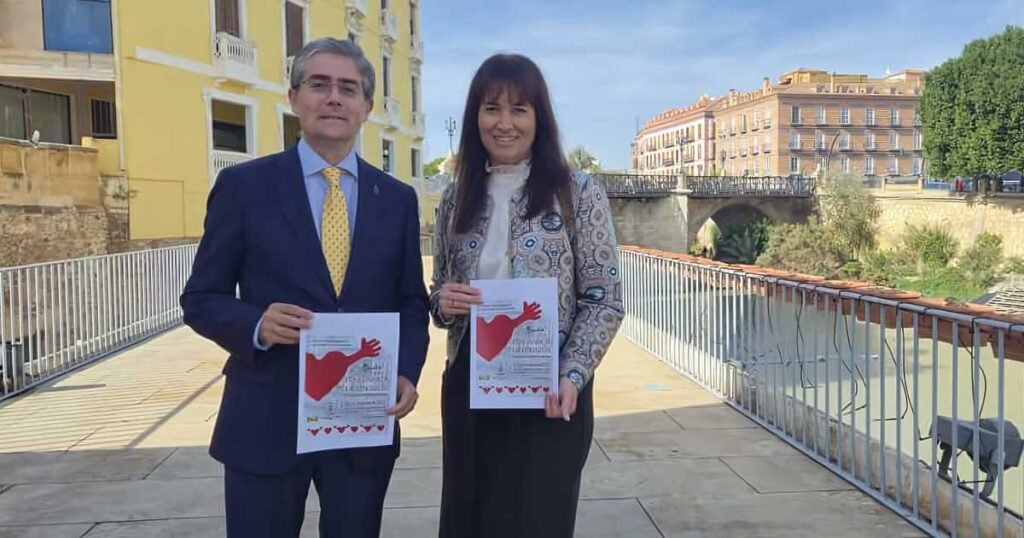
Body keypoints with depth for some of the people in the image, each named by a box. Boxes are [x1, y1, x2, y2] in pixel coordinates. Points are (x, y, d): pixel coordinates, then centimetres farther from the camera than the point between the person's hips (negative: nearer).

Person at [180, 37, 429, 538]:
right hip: (266, 420, -2)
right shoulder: (243, 185, -3)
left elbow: (411, 302, 9)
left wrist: (406, 372, -8)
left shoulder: (397, 197, 5)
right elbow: (200, 299, 0)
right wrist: (257, 323, -20)